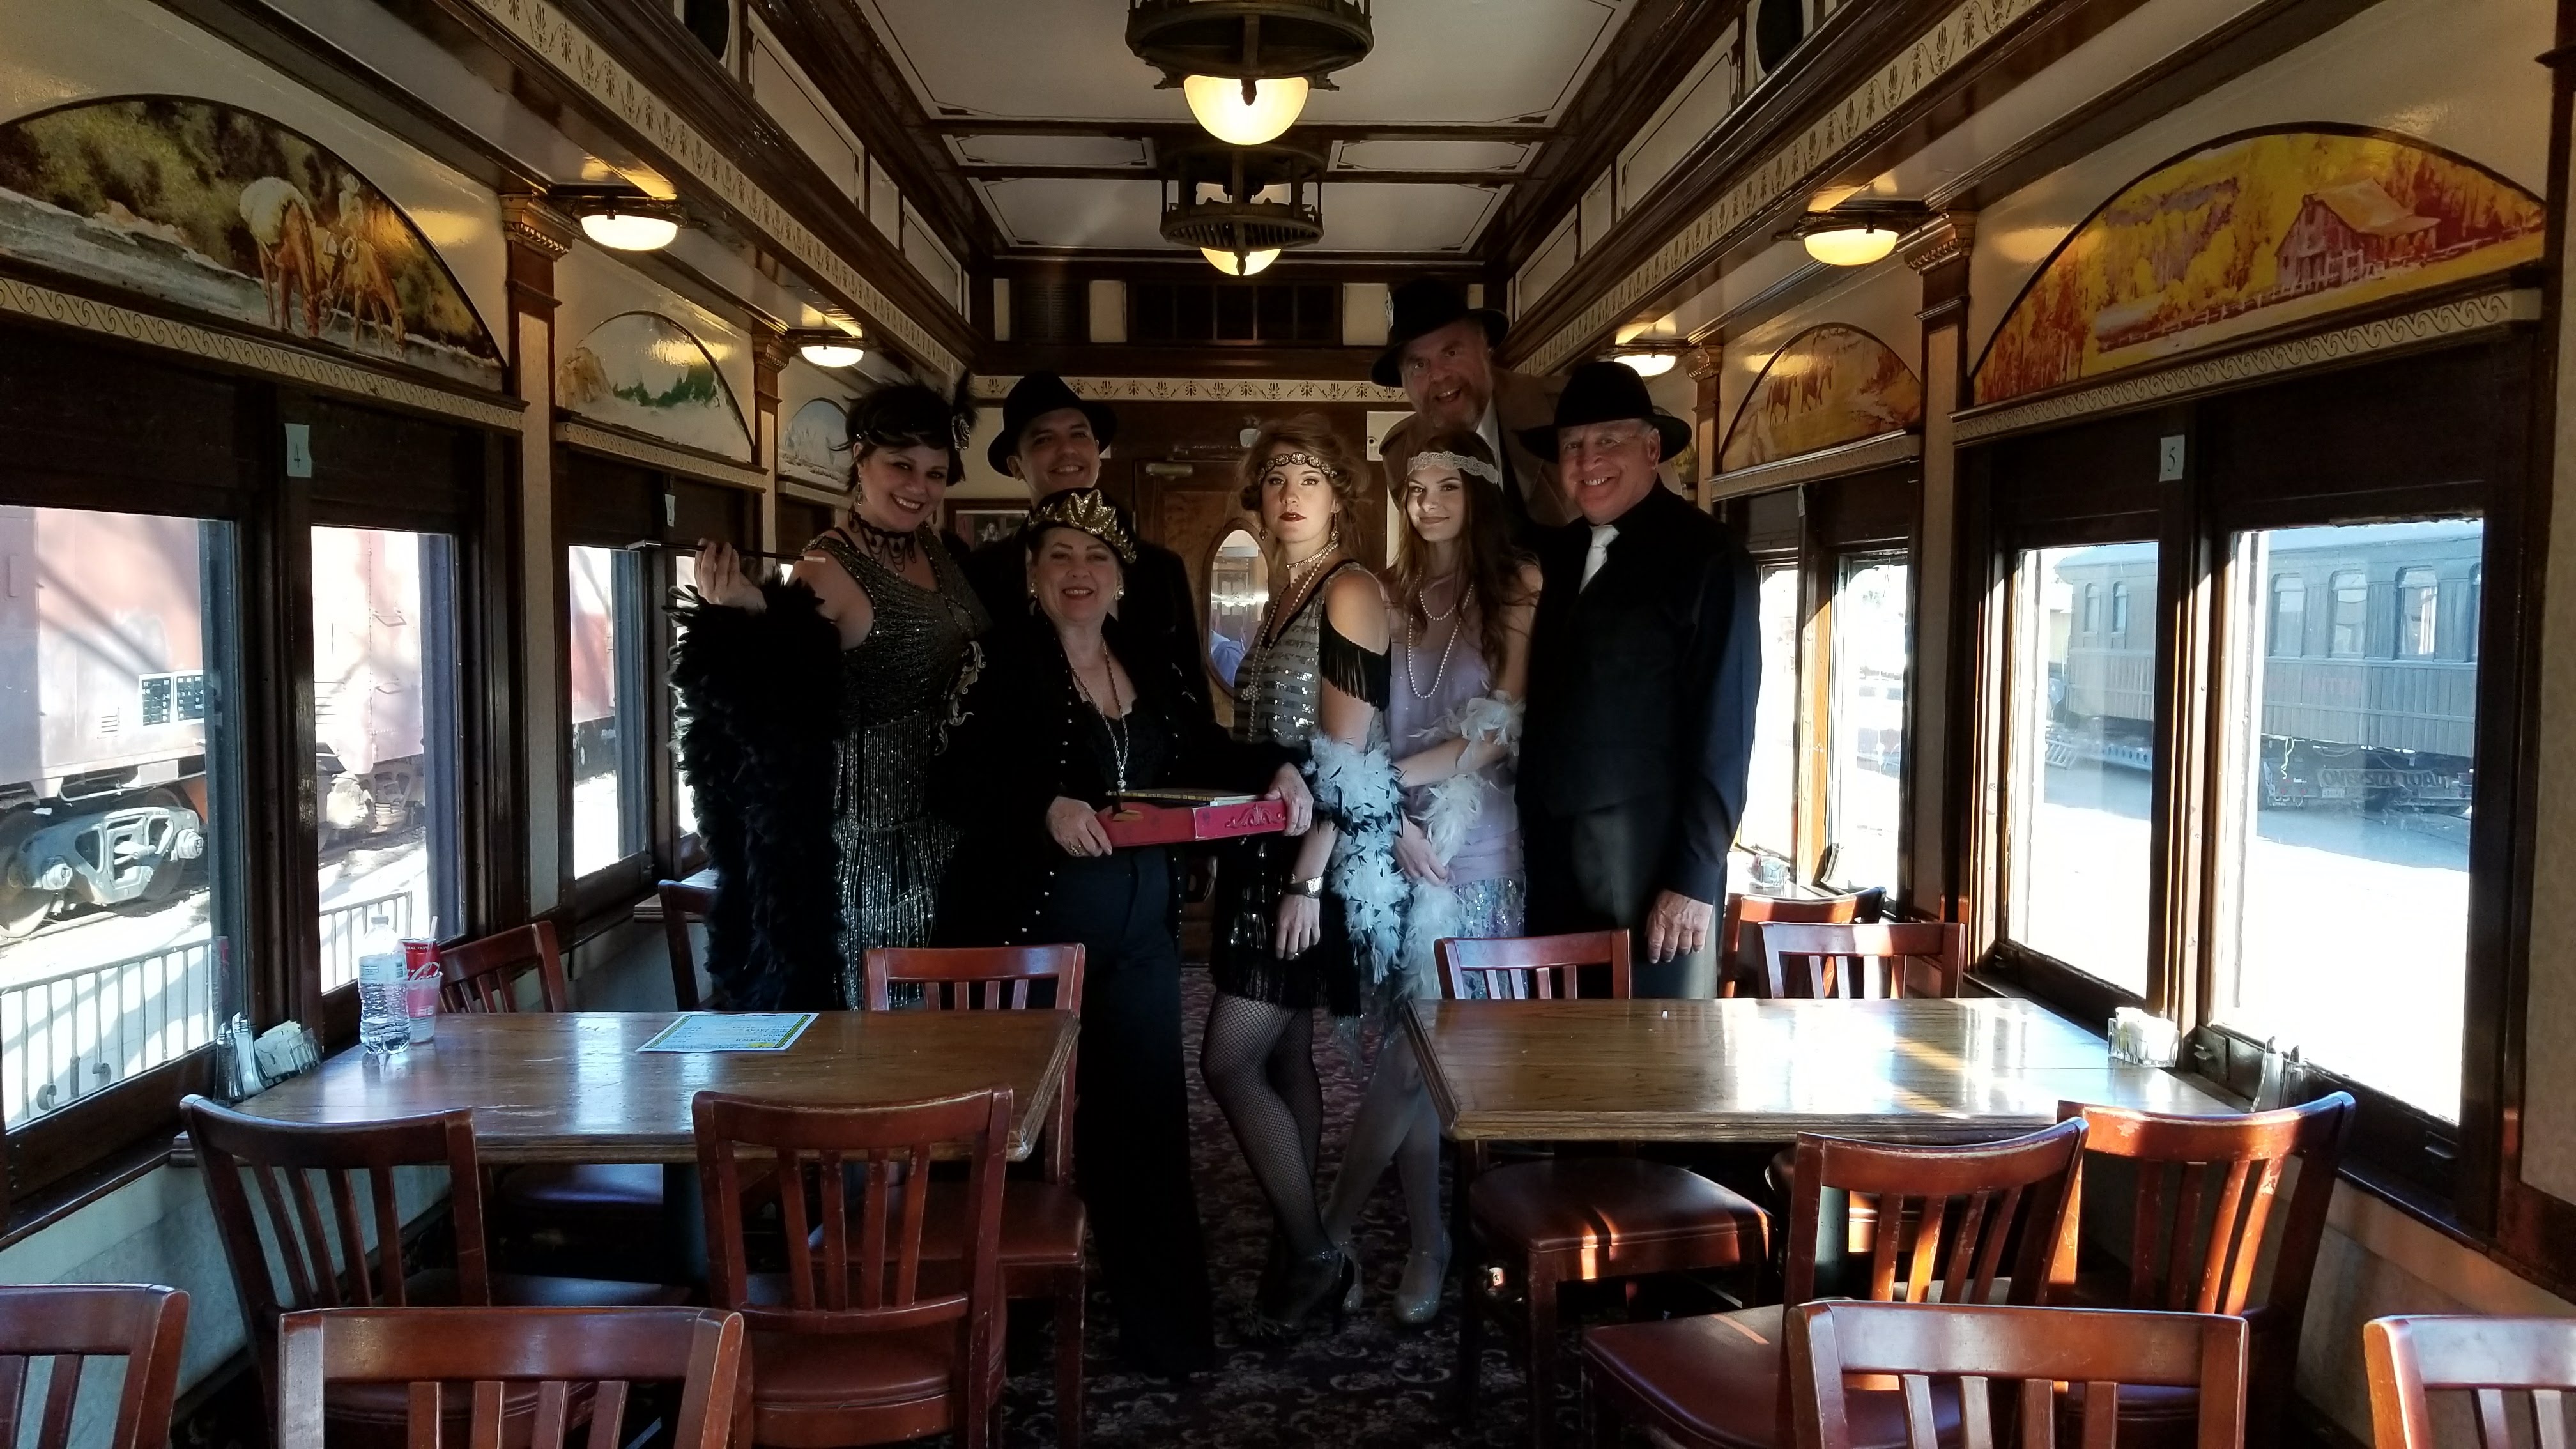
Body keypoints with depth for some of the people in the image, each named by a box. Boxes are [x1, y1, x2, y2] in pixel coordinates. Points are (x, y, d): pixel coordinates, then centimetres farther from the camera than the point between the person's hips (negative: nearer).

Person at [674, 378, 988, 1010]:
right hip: (867, 831, -8)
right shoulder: (827, 569, -17)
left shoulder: (934, 549, 5)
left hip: (942, 823, 8)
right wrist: (748, 625, -35)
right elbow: (790, 711, -23)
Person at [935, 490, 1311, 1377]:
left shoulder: (1148, 667, 9)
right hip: (1029, 933, -5)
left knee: (1149, 1122, 9)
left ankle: (1167, 1329, 20)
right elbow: (959, 783, -16)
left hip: (1139, 936, 5)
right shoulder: (1001, 661, -8)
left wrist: (1278, 770, -1)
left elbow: (1201, 752, 17)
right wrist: (1046, 808, -31)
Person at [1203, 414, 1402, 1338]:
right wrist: (1269, 872, 10)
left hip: (1316, 863, -9)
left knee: (1229, 1060, -8)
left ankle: (1313, 1255, 7)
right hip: (1269, 854, 9)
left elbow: (1347, 759, -17)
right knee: (1283, 1056, 12)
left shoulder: (1351, 593, -12)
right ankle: (1302, 1256, 22)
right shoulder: (1285, 597, 14)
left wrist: (1306, 882, -20)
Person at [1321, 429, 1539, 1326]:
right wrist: (1391, 818, -11)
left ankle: (1333, 1229, 10)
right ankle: (1425, 1246, 15)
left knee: (1420, 1049, -5)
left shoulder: (1517, 594, 0)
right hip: (1390, 841, 3)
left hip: (1474, 843, -3)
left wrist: (1389, 775, -9)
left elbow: (1503, 731, -7)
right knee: (1412, 1050, 4)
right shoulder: (1387, 597, 10)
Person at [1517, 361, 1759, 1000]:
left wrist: (1694, 878, -15)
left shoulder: (1706, 557, -8)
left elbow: (1724, 729, -12)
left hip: (1649, 861, -6)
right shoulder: (1562, 553, 14)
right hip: (1552, 853, 6)